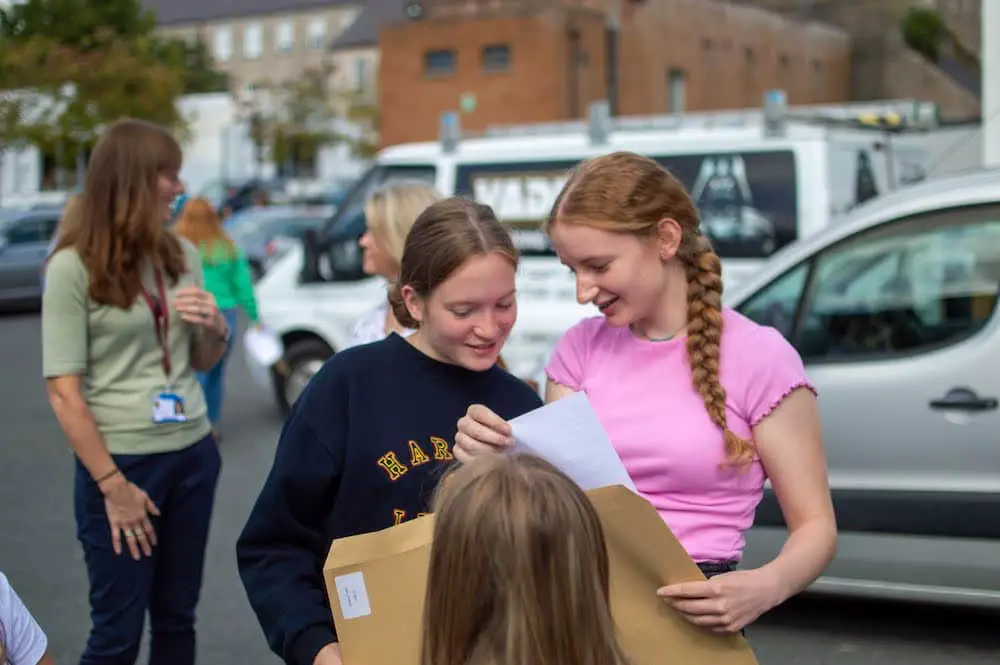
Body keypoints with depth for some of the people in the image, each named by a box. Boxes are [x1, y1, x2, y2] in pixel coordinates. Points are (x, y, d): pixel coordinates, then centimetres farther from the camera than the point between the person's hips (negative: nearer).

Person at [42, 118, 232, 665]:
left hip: (194, 454, 5)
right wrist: (112, 485, -13)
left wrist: (215, 329, -5)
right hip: (122, 460, -5)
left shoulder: (182, 255, 6)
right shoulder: (74, 267, -11)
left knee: (176, 618, 12)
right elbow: (63, 392, -12)